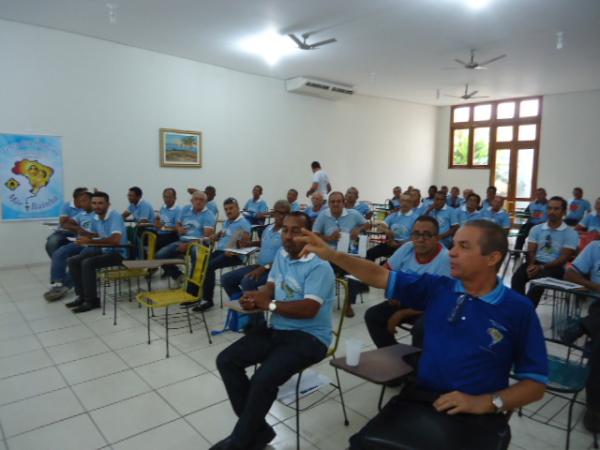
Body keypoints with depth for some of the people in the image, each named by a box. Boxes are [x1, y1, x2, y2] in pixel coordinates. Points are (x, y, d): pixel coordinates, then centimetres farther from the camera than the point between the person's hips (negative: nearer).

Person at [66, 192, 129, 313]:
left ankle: (92, 300, -13)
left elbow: (115, 240, -34)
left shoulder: (115, 216, -20)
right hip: (103, 250, 9)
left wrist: (90, 241, -29)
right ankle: (82, 295, 10)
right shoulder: (95, 218, 5)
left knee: (87, 263, -27)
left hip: (117, 253, -9)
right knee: (72, 261, 0)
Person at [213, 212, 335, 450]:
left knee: (263, 379, -29)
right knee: (226, 360, -5)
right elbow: (271, 287, 13)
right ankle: (257, 429, 5)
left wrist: (269, 304, -22)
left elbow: (309, 309, -25)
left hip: (309, 337, -8)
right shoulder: (281, 254, 9)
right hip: (277, 329, 8)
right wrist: (255, 299, -10)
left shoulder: (319, 267, -17)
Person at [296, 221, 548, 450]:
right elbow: (379, 276, 3)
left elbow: (536, 383, 0)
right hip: (418, 397, 3)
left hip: (473, 413, -2)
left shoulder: (519, 310, -3)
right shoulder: (436, 288, 5)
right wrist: (331, 254, -8)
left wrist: (485, 403, -15)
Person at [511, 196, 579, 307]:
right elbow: (531, 251, 5)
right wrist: (531, 265, -18)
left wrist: (542, 267, -21)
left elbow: (564, 258, -7)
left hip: (555, 267, -3)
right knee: (517, 277, -30)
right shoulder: (536, 229, 12)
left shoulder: (571, 233, 1)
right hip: (536, 263, 3)